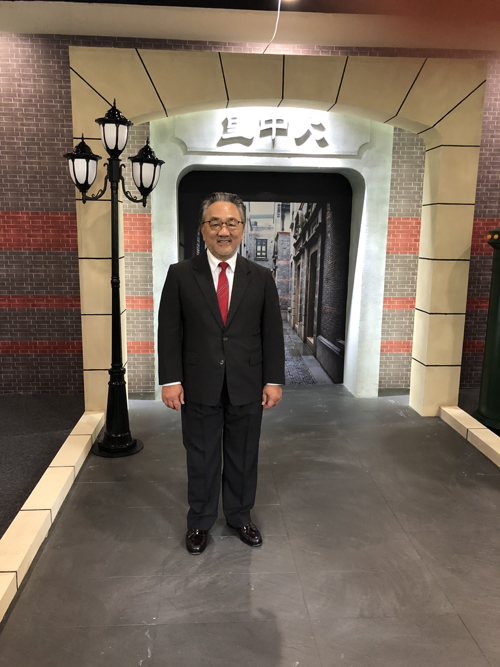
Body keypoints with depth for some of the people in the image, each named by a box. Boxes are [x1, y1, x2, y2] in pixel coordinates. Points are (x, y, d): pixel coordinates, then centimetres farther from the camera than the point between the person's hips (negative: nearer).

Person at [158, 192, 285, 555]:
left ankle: (240, 516, 37)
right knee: (201, 458, 13)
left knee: (243, 456, 15)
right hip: (199, 387, -1)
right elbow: (170, 331, -3)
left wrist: (274, 380, -1)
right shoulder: (180, 274, -2)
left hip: (247, 387, 1)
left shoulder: (261, 277, 2)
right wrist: (171, 380, -8)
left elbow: (272, 332, 2)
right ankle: (200, 522, 34)